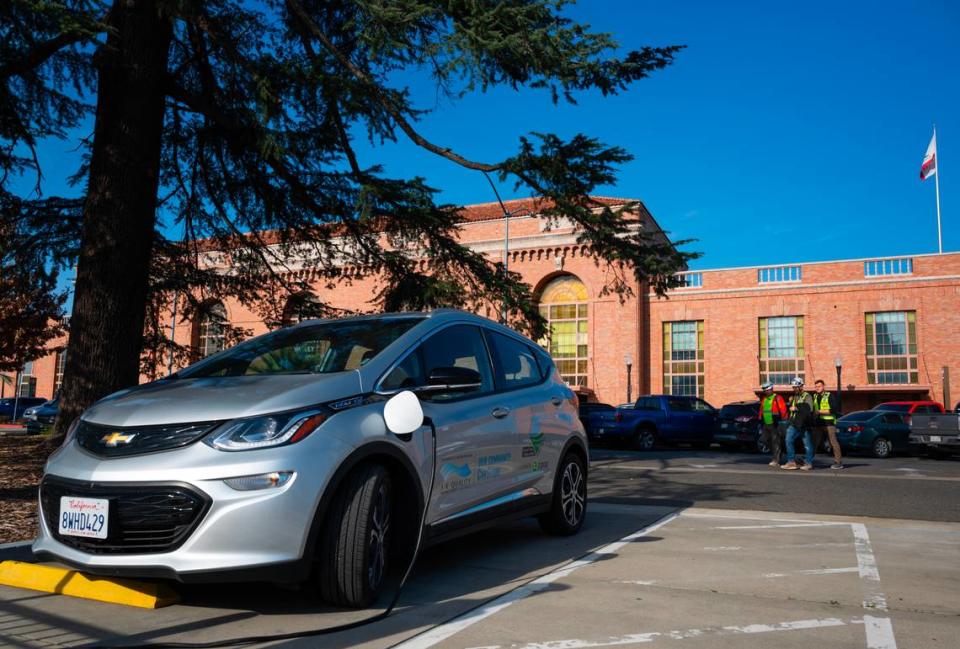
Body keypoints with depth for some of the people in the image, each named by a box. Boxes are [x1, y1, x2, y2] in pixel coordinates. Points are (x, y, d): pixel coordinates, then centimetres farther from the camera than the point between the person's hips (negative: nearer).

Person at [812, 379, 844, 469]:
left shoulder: (830, 396, -1)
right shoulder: (814, 397, 15)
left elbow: (833, 410, -11)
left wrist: (820, 411, -14)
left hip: (829, 422, -5)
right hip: (818, 423, 5)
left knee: (833, 442, -6)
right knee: (814, 442, 7)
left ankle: (838, 462, -2)